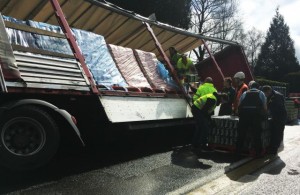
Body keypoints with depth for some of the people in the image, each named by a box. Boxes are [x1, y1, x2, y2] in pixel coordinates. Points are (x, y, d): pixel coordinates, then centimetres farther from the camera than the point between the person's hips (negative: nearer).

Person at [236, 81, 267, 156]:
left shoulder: (245, 93, 21)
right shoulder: (261, 94, 17)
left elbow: (239, 105, 19)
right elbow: (264, 107, 10)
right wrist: (264, 116, 22)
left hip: (244, 114, 2)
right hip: (256, 115, -1)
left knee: (241, 134, 8)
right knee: (257, 134, 5)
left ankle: (238, 151, 15)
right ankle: (258, 152, 10)